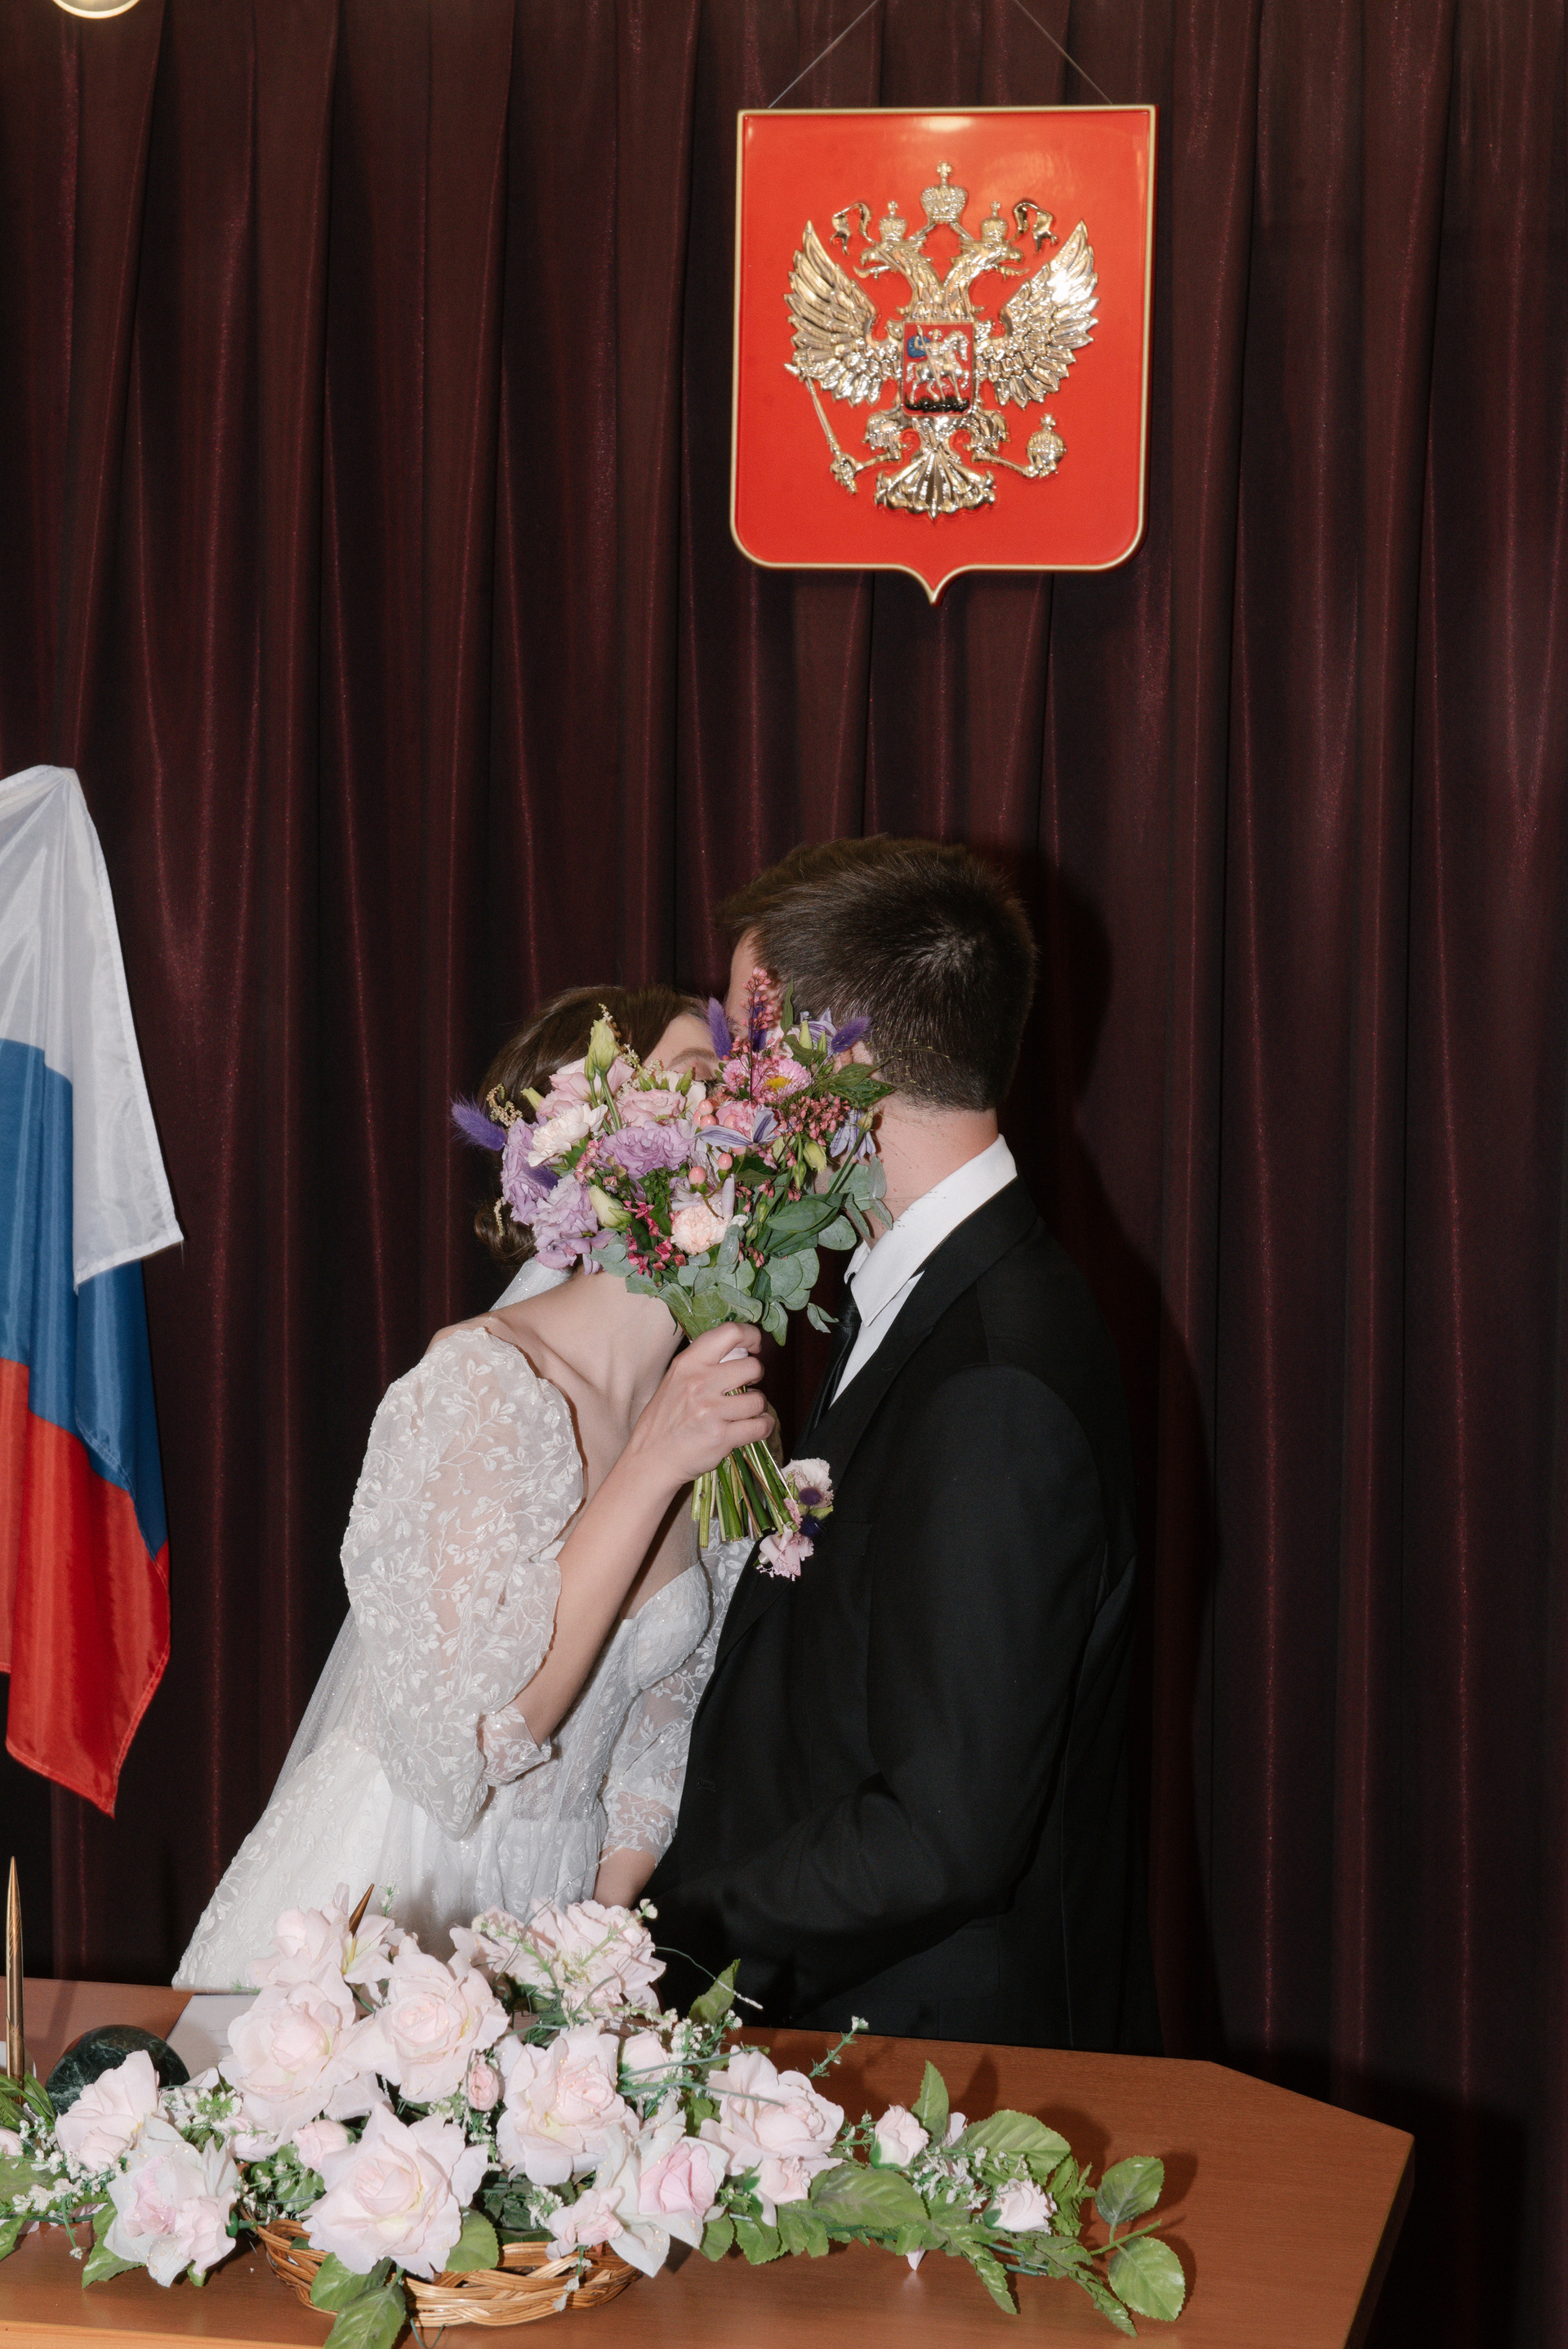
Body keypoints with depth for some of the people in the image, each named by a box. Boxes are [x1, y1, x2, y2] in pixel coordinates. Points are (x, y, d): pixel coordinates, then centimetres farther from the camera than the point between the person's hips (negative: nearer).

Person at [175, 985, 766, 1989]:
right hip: (382, 1896, -5)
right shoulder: (483, 1382, -21)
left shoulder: (720, 1412, -1)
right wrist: (652, 1466, -25)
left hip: (573, 1904, 6)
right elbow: (477, 1730, -26)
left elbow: (660, 1722, 8)